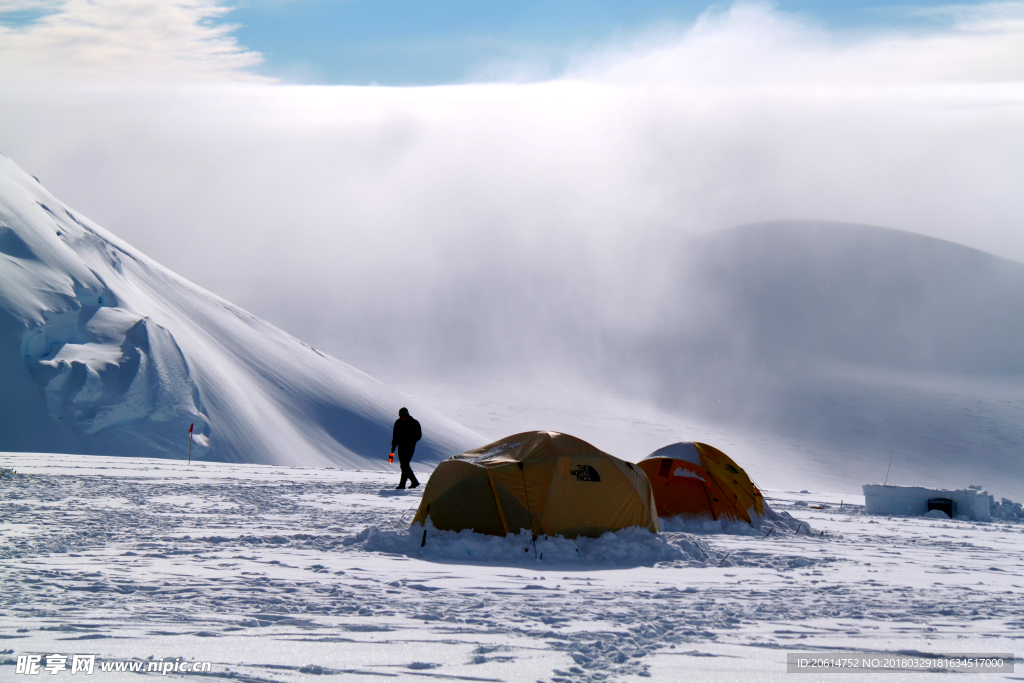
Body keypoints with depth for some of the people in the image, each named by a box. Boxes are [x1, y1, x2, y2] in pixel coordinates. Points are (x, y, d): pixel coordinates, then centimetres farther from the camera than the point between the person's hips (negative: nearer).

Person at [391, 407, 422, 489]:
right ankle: (414, 482, 19)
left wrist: (411, 441, -17)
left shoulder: (414, 423, -6)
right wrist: (393, 445, 8)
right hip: (401, 446, 6)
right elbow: (395, 435, 17)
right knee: (403, 465, 6)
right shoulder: (398, 422, 8)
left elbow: (419, 435, -3)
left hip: (409, 447, -6)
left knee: (405, 465, -14)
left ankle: (402, 484, -14)